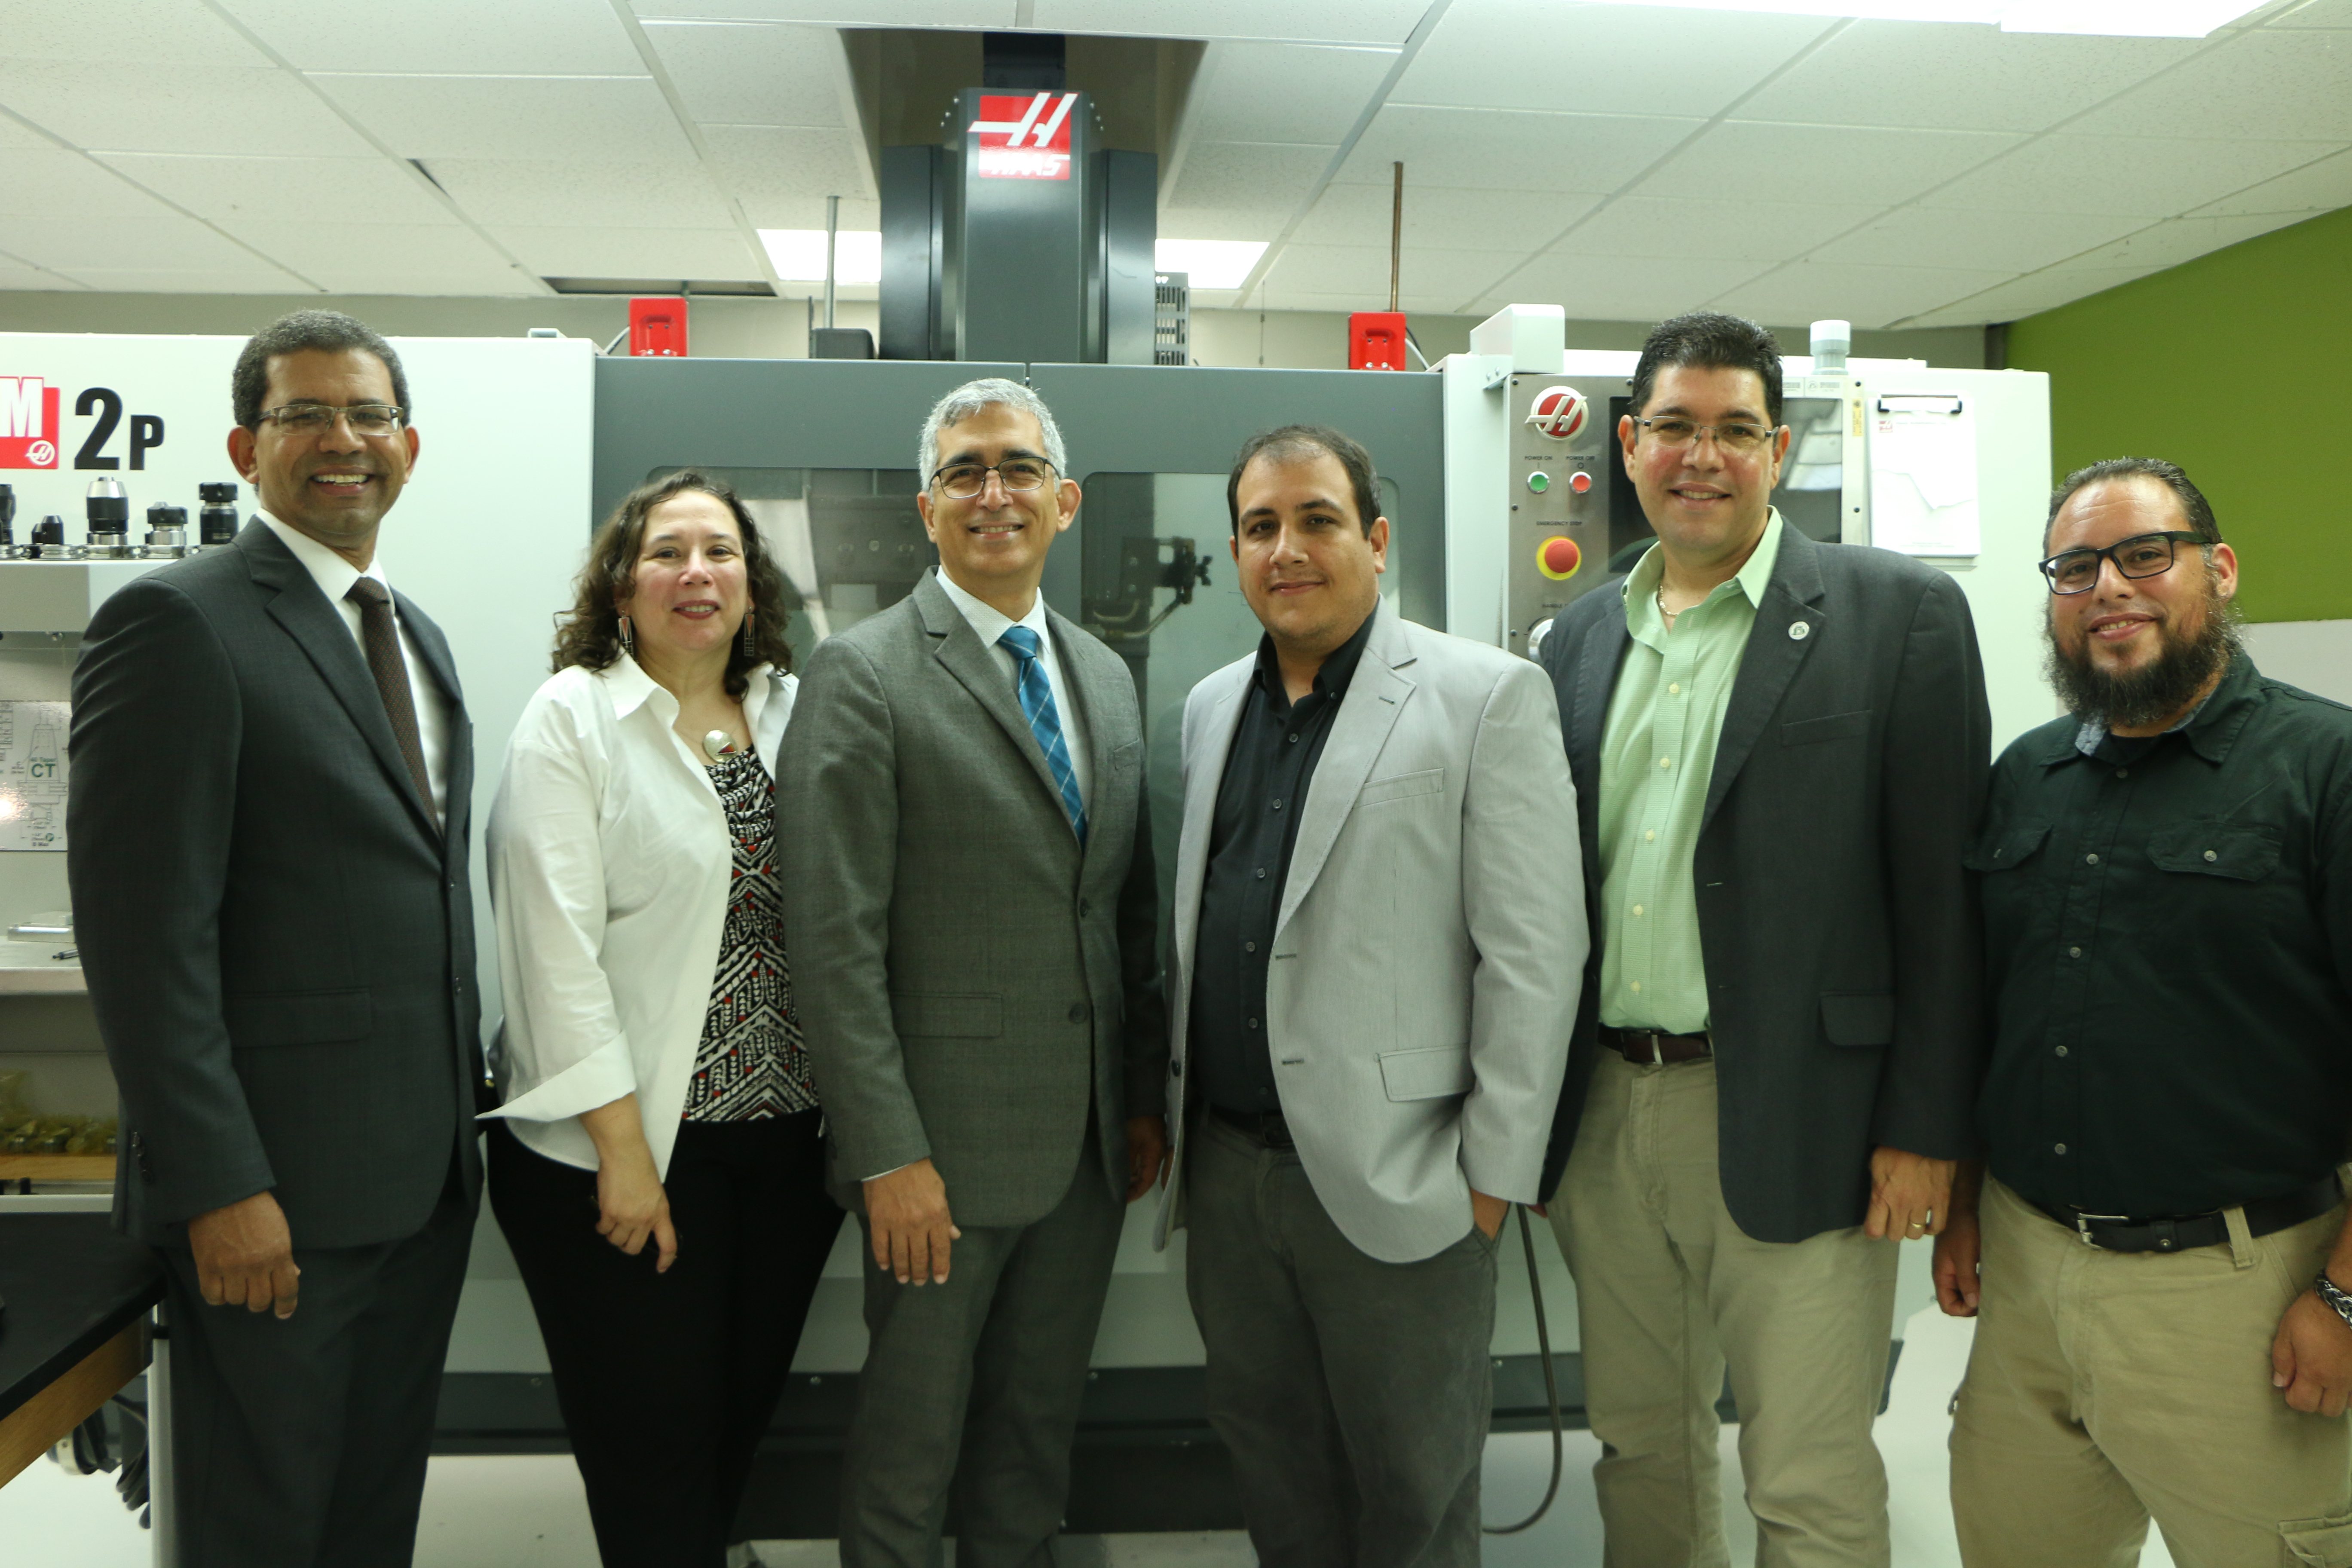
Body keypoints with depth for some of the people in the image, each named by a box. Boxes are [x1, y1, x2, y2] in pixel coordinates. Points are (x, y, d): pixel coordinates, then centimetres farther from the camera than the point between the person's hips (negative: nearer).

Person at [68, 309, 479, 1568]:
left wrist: (463, 1108, 16)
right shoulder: (177, 623, -12)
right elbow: (144, 935, -17)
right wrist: (220, 1187, -19)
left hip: (426, 1169, 7)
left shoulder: (414, 633, 14)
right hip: (275, 1190, -7)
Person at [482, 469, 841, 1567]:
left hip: (788, 1140, 4)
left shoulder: (797, 714, 7)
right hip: (629, 1148, -4)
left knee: (740, 1429, 15)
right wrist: (624, 1152, -14)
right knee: (655, 1458, 6)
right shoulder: (572, 718, -5)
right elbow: (556, 949, -11)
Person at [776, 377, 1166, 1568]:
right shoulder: (863, 674, -9)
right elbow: (837, 940, -13)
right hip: (946, 1145, -5)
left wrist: (1146, 1100, 11)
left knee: (1041, 1425, 18)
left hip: (1091, 1145, 6)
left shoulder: (1108, 678, 11)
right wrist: (887, 1157, -16)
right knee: (912, 1439, 10)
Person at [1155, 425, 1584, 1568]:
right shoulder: (1211, 706, 11)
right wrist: (1172, 1102, 14)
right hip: (1225, 1164, 6)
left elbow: (1534, 953, -11)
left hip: (1393, 1176, -5)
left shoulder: (1486, 697, -7)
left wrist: (1494, 1173, -12)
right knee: (1269, 1463, 19)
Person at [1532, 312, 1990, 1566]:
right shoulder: (1582, 636, 10)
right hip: (1603, 1116, 5)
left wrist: (1923, 1129, -10)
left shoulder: (1898, 613, -4)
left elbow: (1943, 889, -7)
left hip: (1791, 1128, -4)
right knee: (1638, 1456, 18)